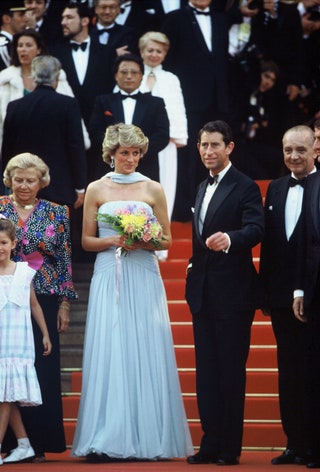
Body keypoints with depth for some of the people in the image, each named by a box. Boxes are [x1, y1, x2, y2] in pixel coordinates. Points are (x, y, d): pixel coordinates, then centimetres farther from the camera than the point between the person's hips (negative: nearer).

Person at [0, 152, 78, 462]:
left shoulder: (55, 213, 7)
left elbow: (65, 261, 7)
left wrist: (65, 303, 3)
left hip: (43, 301, 1)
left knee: (43, 371, 0)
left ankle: (38, 443, 6)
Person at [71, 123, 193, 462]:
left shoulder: (153, 190, 8)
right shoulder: (96, 190, 8)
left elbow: (166, 240, 9)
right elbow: (86, 241, 8)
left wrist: (145, 242, -11)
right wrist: (114, 241, -10)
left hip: (144, 278, 0)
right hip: (109, 278, 0)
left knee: (146, 353, -4)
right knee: (108, 352, -6)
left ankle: (148, 438, 0)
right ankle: (107, 439, -5)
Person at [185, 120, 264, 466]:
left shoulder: (245, 188, -8)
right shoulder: (203, 188, 16)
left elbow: (255, 229, -23)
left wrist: (229, 239, -41)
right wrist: (194, 263, 7)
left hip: (233, 294, -8)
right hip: (202, 293, 8)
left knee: (231, 371, -3)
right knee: (206, 370, 9)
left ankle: (230, 448, 2)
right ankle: (210, 444, 14)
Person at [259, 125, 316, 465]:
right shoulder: (275, 189, 12)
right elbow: (267, 245, 12)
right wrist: (265, 292, 9)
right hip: (283, 297, 6)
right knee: (289, 374, 9)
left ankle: (316, 446, 6)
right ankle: (296, 445, 16)